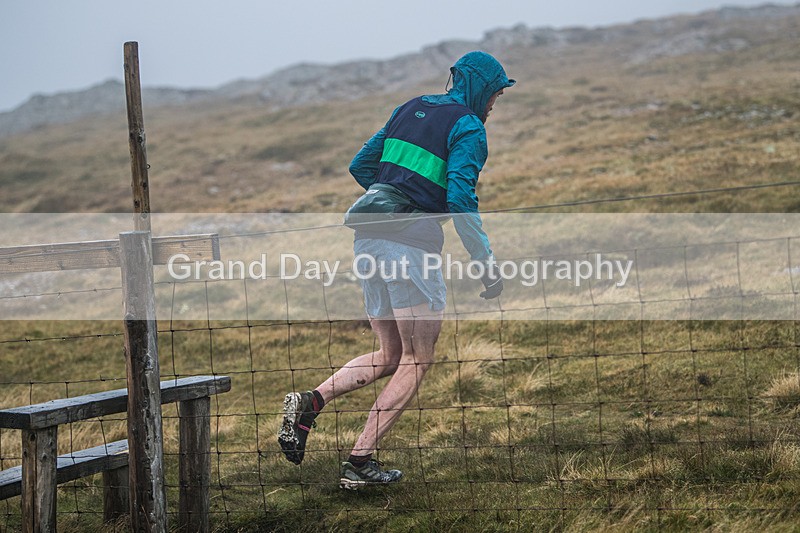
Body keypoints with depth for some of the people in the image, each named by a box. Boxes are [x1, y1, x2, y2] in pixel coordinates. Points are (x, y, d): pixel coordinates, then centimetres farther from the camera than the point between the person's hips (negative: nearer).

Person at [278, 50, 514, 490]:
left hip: (369, 238, 8)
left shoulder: (411, 109, 18)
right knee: (416, 360, 4)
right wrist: (486, 264, -11)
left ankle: (310, 402, -4)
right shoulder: (468, 127, -4)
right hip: (411, 244, -8)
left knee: (390, 356, 16)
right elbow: (460, 201, -16)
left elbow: (360, 165, 22)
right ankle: (359, 462, 0)